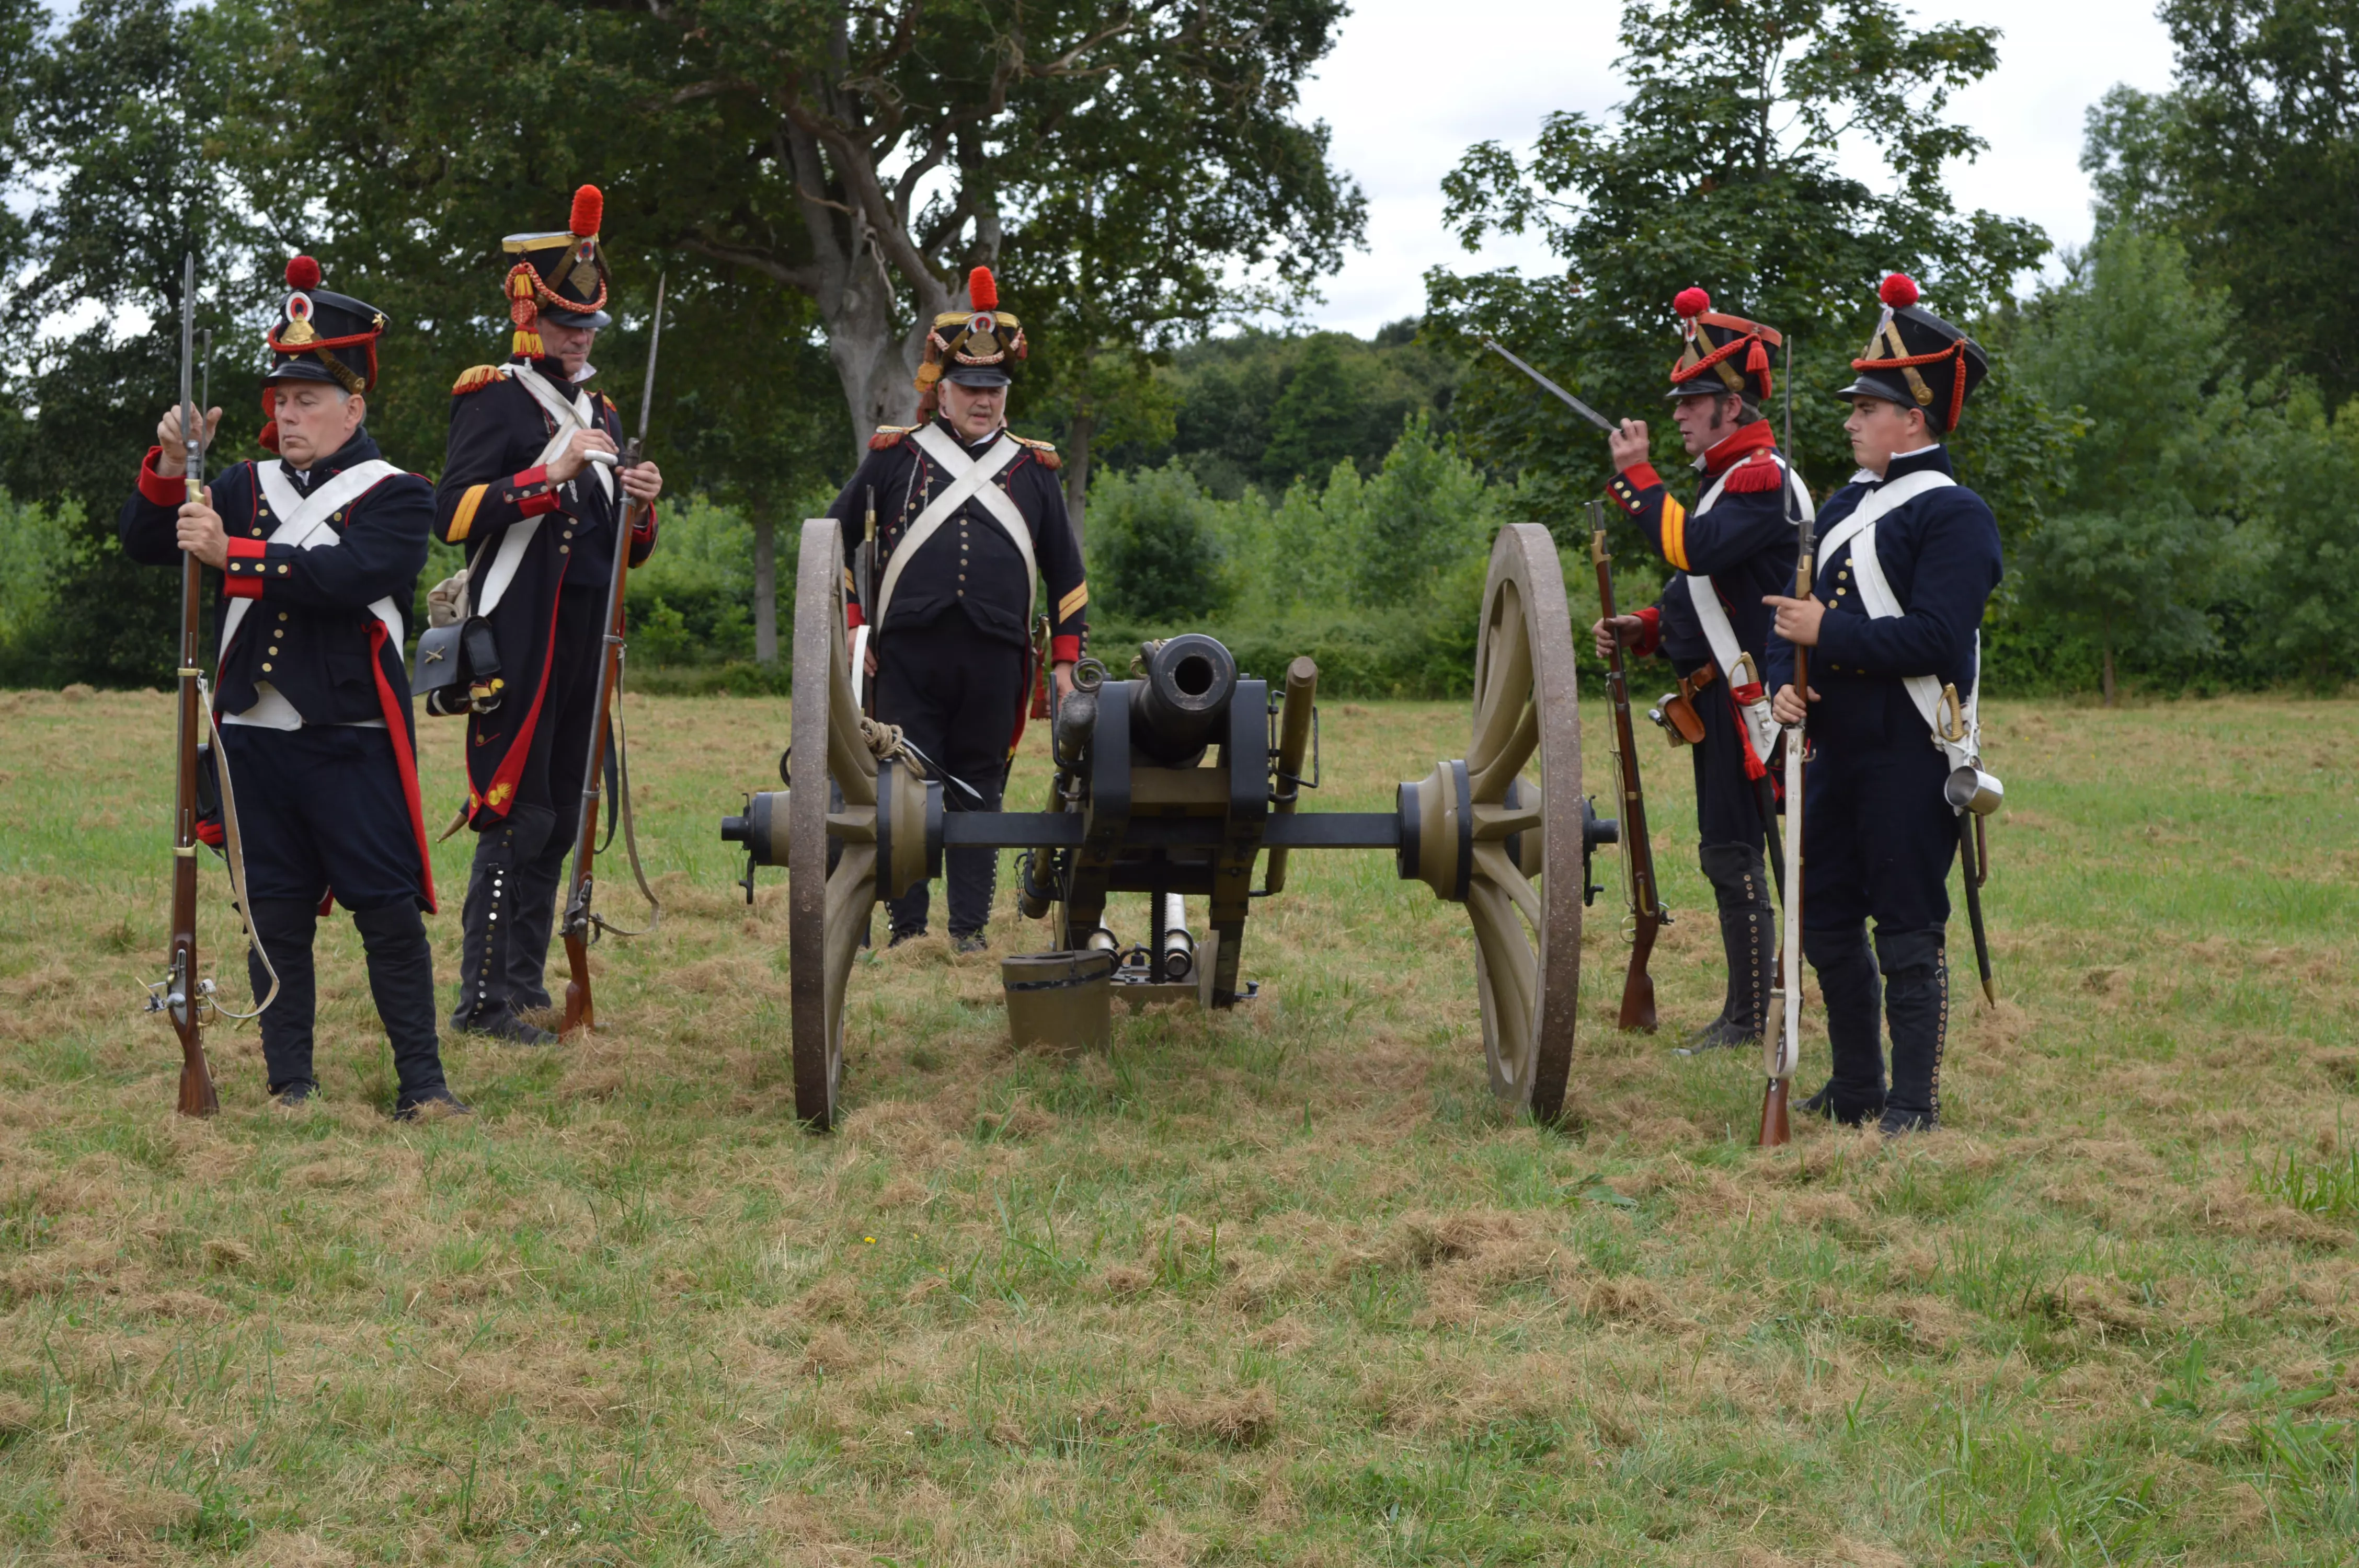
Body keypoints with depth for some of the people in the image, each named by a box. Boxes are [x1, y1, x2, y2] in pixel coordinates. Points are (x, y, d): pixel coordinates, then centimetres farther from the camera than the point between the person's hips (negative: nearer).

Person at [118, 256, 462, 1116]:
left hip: (353, 744, -4)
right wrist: (168, 468, -12)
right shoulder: (245, 488, 13)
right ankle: (291, 1084, 15)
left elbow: (350, 575, -19)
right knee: (275, 915, 7)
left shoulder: (395, 497, -1)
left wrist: (231, 552, -24)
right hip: (255, 738, 4)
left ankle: (421, 1081, 5)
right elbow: (144, 543, 5)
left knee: (389, 910, -3)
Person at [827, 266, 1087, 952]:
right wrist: (850, 621, 5)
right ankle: (906, 931, 7)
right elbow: (835, 541, 13)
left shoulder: (1032, 469, 12)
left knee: (979, 795, 6)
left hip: (994, 662, 1)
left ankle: (970, 932, 12)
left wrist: (1065, 659, 11)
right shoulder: (895, 456, 7)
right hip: (908, 657, -1)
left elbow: (1066, 571, 17)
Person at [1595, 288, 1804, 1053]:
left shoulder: (1762, 479, -14)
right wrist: (1644, 628, 9)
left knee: (1732, 853, -8)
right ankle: (1754, 1004, 21)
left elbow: (1693, 550, -29)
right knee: (1731, 851, 14)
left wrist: (1637, 475, -21)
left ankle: (1749, 1019, -4)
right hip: (1719, 698, 11)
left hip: (1746, 699, -10)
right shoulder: (1726, 476, 19)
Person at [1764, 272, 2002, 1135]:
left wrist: (1829, 632, -18)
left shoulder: (1953, 513, -10)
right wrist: (1784, 682, -3)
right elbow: (1795, 609, 17)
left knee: (1907, 932, -1)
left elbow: (1937, 638, -20)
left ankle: (1914, 1103, 8)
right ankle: (1855, 1087, 26)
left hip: (1910, 758, -8)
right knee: (1826, 920, 13)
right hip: (1837, 749, 8)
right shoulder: (1847, 506, 15)